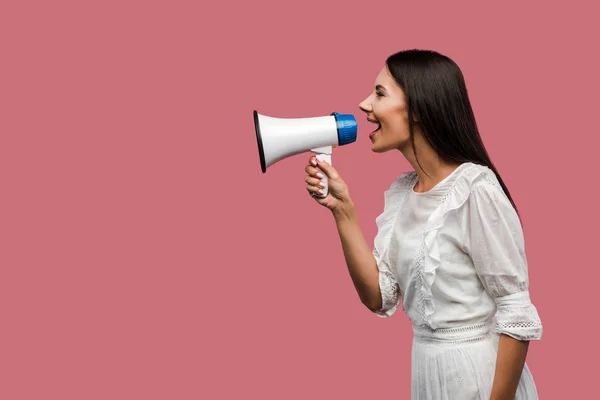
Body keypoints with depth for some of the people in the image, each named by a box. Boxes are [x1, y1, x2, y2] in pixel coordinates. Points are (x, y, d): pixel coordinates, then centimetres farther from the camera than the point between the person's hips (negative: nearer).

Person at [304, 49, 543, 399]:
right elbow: (379, 299, 0)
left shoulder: (475, 188, -19)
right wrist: (342, 209, -6)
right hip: (425, 370, 8)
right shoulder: (400, 192, 4)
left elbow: (518, 316, -18)